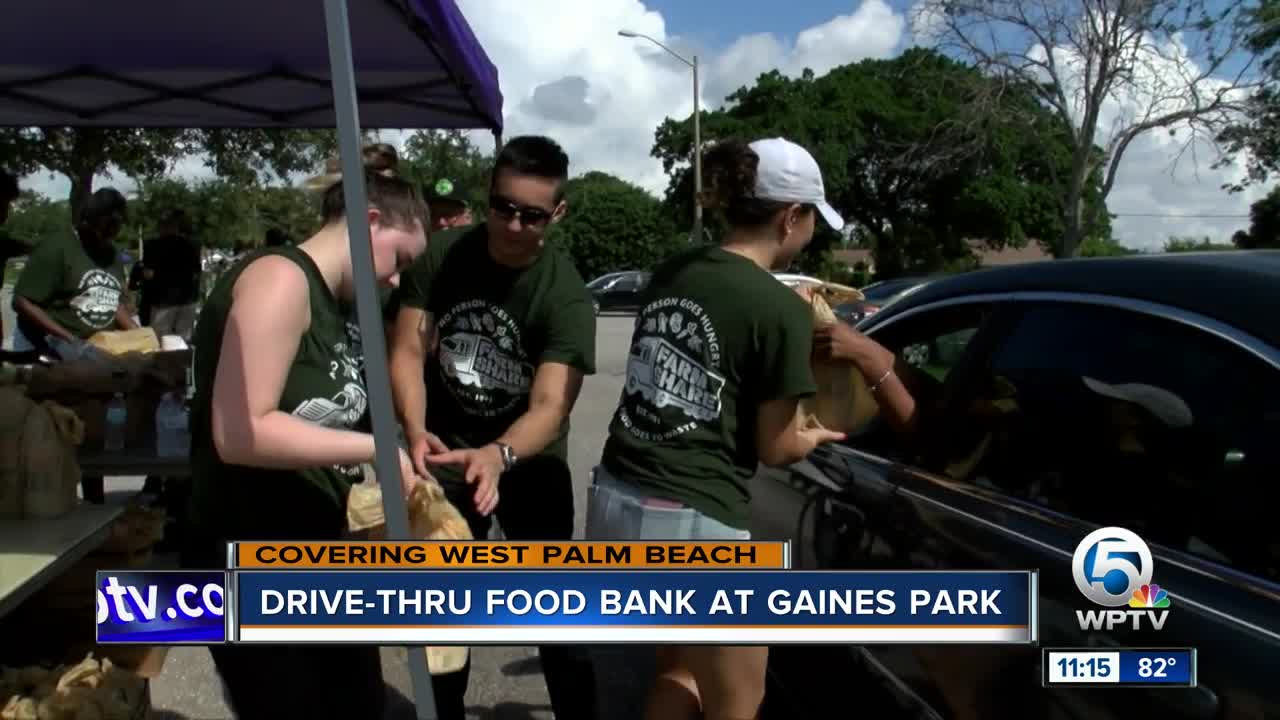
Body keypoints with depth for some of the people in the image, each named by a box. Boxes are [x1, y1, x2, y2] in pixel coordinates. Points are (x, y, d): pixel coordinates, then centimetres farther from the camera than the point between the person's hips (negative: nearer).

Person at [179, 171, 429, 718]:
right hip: (249, 558, -9)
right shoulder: (280, 279, -18)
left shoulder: (341, 306, 9)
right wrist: (374, 448, -22)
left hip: (321, 551, 9)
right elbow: (240, 433, -28)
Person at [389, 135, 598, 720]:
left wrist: (498, 455, -51)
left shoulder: (566, 294, -22)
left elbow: (551, 404, -30)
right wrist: (416, 432, -34)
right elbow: (408, 349, -15)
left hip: (528, 460, -2)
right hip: (447, 453, 3)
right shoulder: (440, 255, -13)